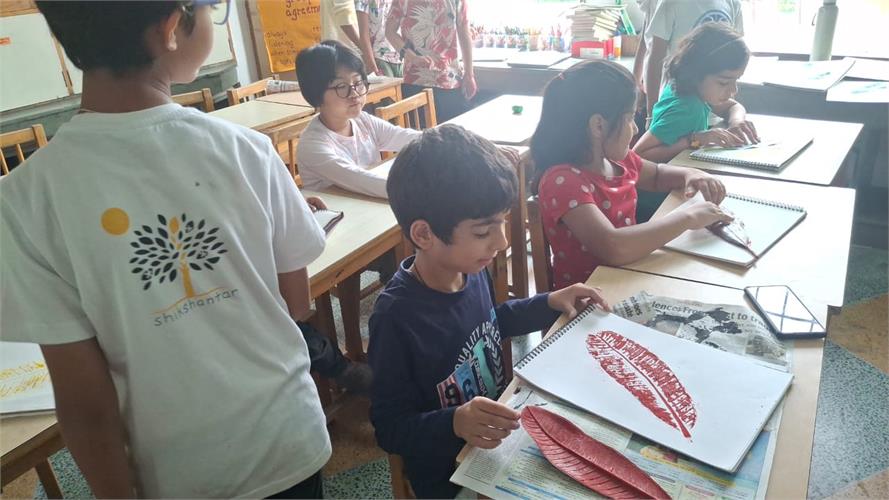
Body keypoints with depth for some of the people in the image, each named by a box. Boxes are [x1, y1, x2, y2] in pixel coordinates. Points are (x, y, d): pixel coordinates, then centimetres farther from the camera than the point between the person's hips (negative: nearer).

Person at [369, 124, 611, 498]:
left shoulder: (471, 269, -8)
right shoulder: (396, 318, -29)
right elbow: (390, 428, -21)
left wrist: (550, 303, 4)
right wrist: (455, 423, -37)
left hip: (501, 443, 7)